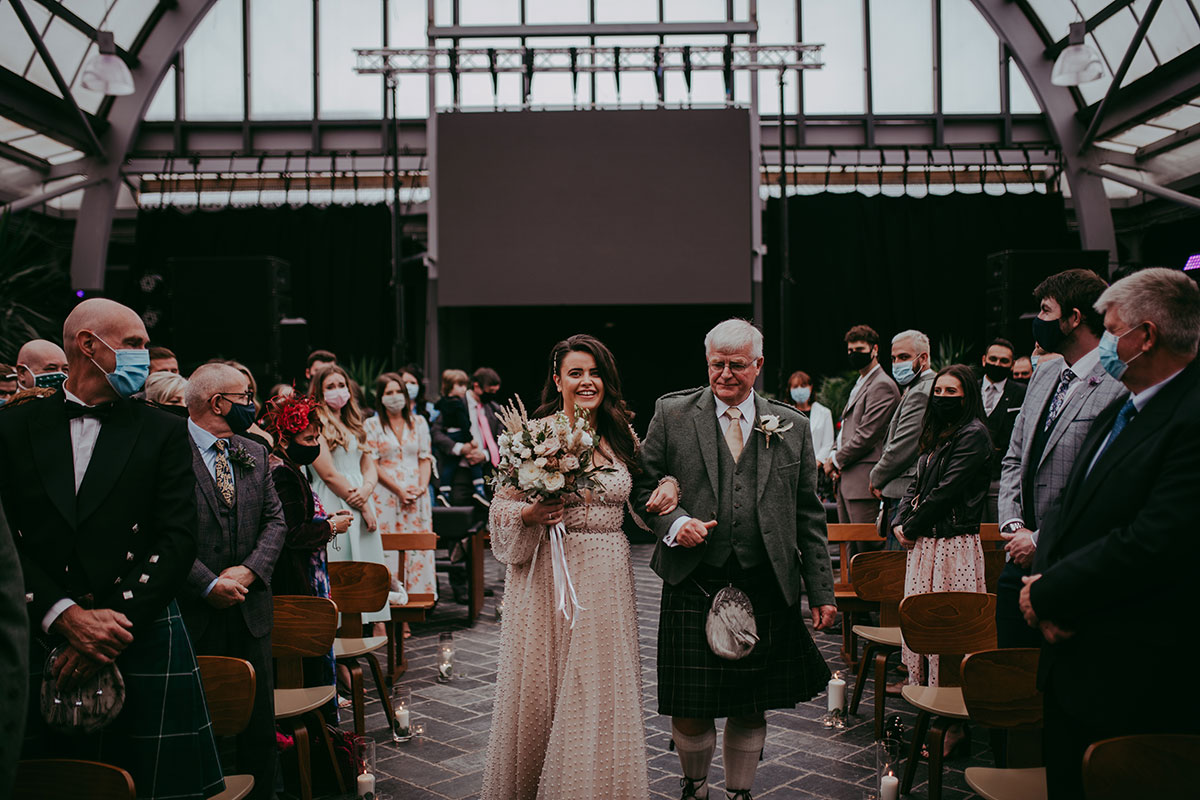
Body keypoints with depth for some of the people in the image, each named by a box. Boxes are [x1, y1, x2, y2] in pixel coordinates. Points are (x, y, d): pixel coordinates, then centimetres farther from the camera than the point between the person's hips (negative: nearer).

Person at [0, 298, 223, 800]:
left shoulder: (164, 432, 5)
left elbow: (178, 539, -3)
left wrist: (113, 621, -12)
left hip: (143, 642, -1)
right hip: (42, 644, 1)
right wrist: (65, 617, -13)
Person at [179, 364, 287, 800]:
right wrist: (208, 585, -15)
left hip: (250, 607, 6)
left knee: (259, 720, 12)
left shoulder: (255, 454, 11)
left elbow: (274, 521, 9)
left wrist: (250, 570, -6)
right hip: (192, 612, -5)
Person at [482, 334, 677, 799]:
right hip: (549, 577, -3)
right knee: (542, 694, 5)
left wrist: (668, 484, -1)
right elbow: (502, 510, -1)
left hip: (608, 582, 3)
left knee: (603, 697, 6)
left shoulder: (621, 437, 8)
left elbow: (641, 503, 19)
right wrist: (531, 515, -21)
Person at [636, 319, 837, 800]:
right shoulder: (672, 413, 3)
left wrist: (821, 591, 6)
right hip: (693, 587, -1)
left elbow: (809, 515, 9)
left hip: (766, 591, 2)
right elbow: (644, 485, 6)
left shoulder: (791, 427, 8)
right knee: (689, 710, 5)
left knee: (751, 708, 11)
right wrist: (673, 522, -13)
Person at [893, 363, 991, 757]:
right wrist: (900, 523, 3)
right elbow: (916, 485, 19)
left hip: (955, 546, -9)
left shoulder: (973, 435, -10)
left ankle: (955, 724, 3)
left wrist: (913, 527, -7)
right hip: (925, 544, 9)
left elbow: (945, 492, -15)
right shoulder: (937, 436, 17)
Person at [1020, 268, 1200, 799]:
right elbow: (1067, 508, 12)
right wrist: (1046, 583, -7)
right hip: (1069, 661, 8)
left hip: (1134, 685, -8)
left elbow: (1153, 545, -26)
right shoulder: (1118, 412, 12)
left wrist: (1048, 596, -15)